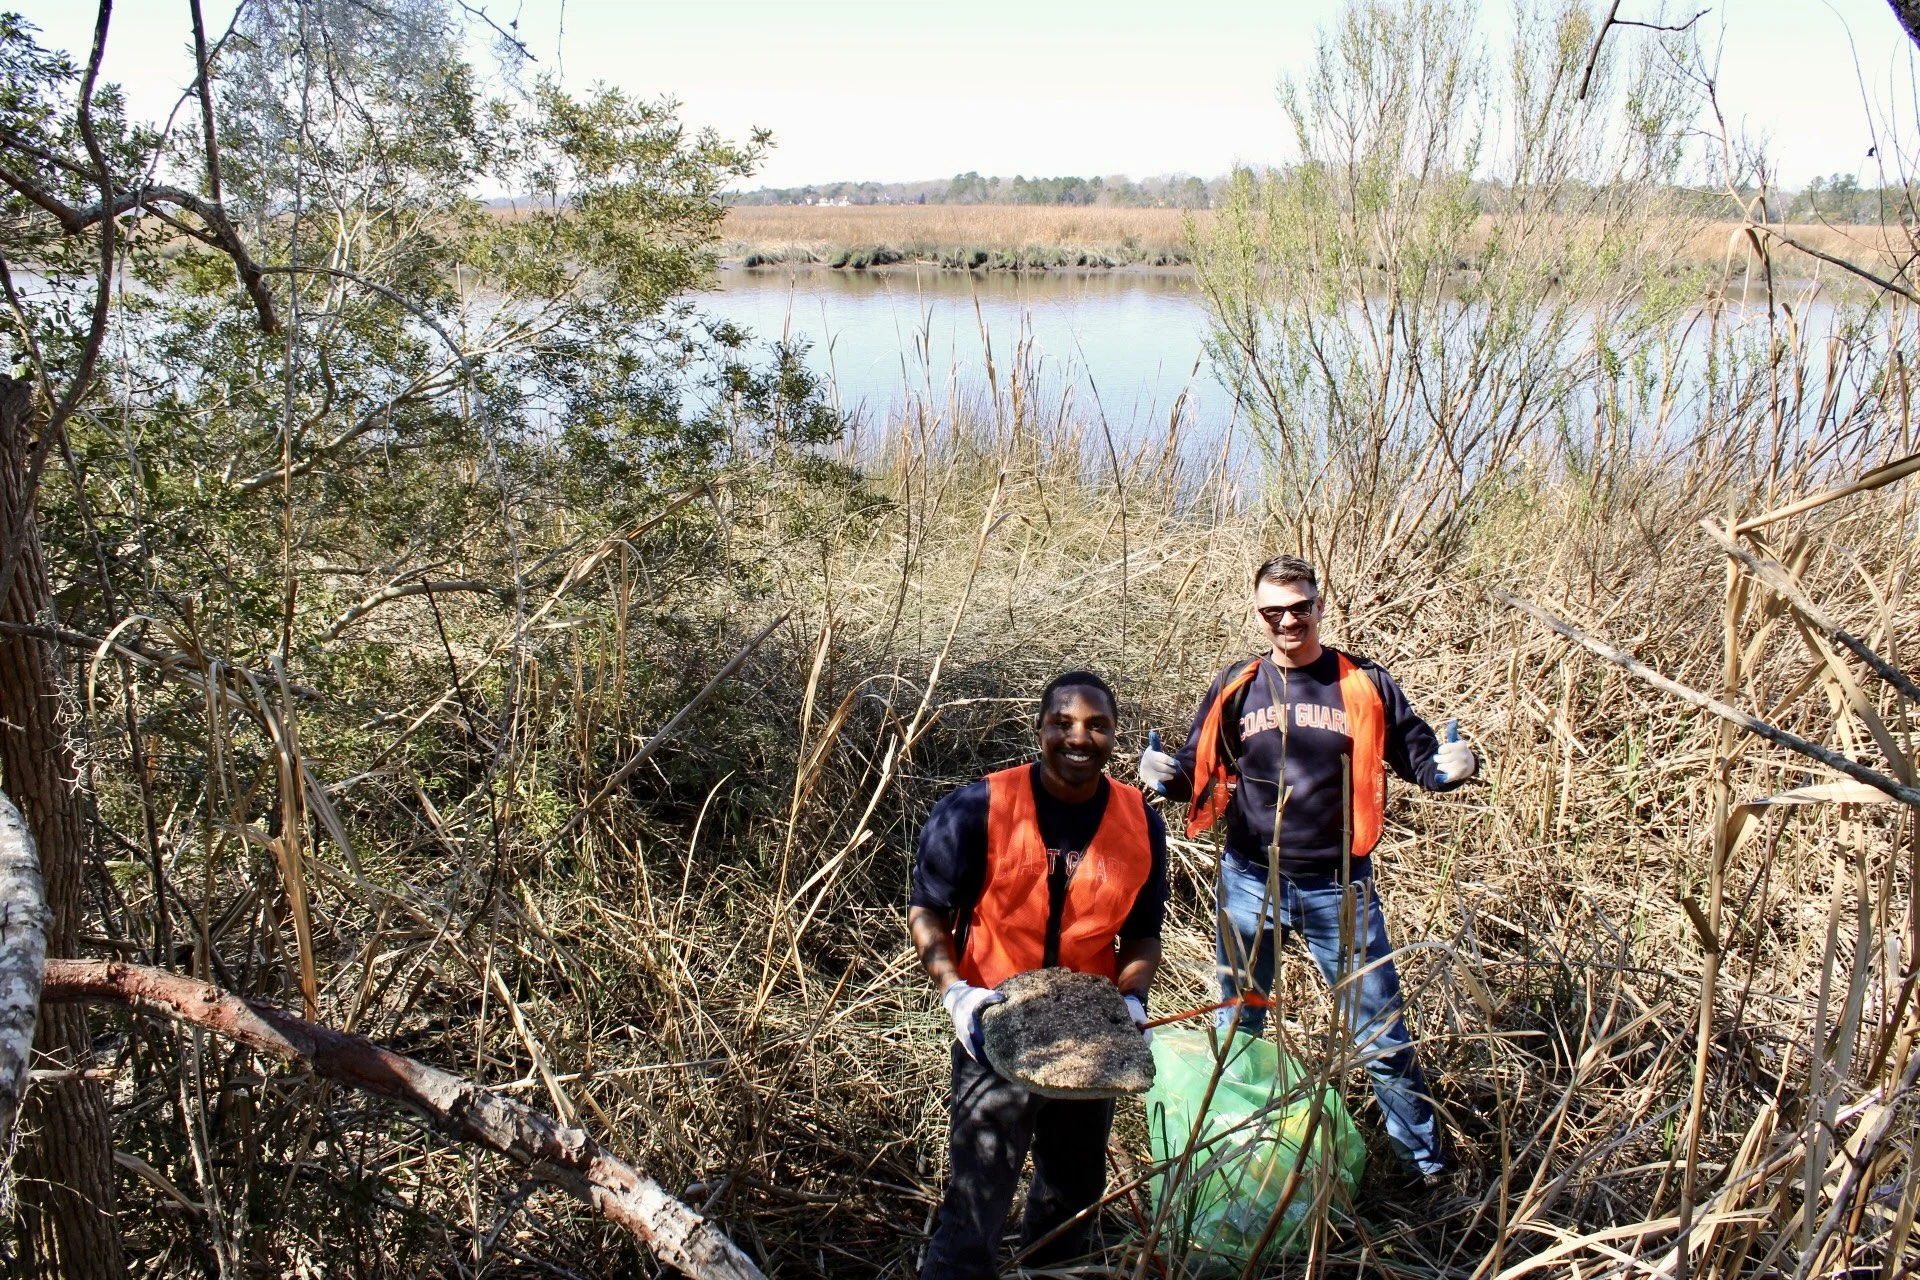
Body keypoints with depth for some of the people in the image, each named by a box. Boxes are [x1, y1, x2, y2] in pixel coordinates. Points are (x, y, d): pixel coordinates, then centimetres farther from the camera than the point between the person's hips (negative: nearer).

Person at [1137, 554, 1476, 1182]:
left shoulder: (1364, 685, -3)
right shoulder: (1235, 687, 1)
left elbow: (1420, 757, 4)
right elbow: (1200, 771, 8)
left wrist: (1452, 766, -18)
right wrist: (1165, 774, -13)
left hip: (1338, 888, -2)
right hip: (1249, 883, 2)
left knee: (1380, 1030, 7)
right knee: (1236, 1027, 17)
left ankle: (1425, 1157, 27)